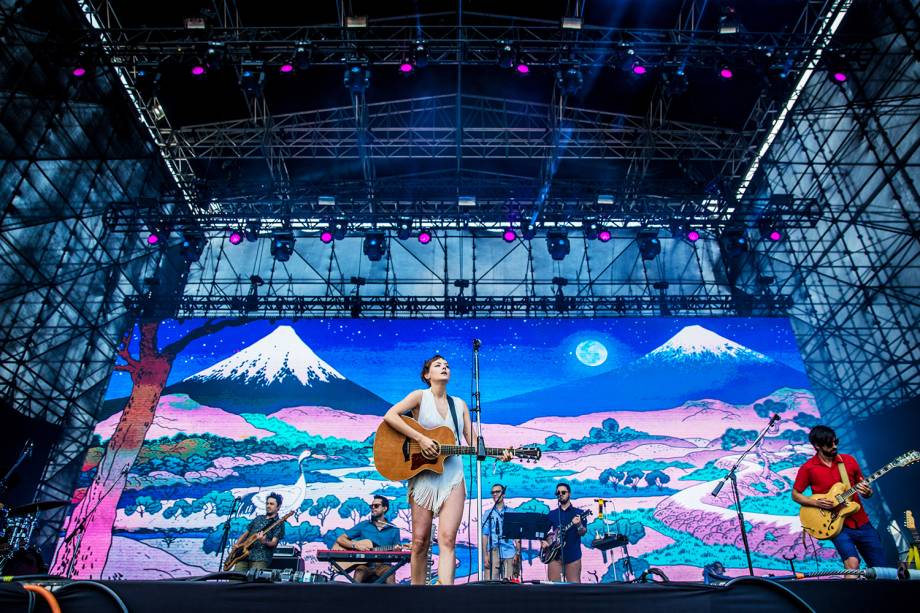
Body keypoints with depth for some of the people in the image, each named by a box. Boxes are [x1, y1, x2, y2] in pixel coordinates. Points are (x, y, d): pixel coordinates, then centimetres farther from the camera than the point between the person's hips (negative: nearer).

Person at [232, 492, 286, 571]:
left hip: (261, 558, -5)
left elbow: (273, 543, -9)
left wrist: (264, 542, -28)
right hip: (244, 555, 5)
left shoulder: (279, 523, 2)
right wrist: (236, 544, 8)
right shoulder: (258, 518, 20)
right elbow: (245, 534, 24)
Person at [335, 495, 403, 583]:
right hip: (364, 564, 0)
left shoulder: (394, 530, 10)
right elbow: (340, 539, 5)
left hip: (382, 565, 0)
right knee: (357, 582, -32)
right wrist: (356, 545, -12)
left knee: (390, 581, -32)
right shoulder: (363, 525, 9)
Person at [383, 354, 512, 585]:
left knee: (447, 539, -9)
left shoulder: (459, 404, 14)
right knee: (420, 540, 0)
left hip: (452, 476, 3)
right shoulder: (420, 396, 2)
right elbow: (390, 416, -13)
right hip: (423, 475, -3)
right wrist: (420, 439, -19)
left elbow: (473, 442, 12)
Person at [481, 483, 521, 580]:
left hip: (509, 553, 1)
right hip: (493, 552, 0)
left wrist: (518, 553, -2)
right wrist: (485, 555, -5)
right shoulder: (488, 514, 12)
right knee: (490, 582, -11)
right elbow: (484, 535, 5)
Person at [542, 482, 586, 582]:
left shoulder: (578, 513, 6)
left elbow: (583, 533, -5)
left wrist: (579, 525, -25)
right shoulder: (552, 514, 13)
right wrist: (543, 541, -3)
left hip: (573, 555, -2)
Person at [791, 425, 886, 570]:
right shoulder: (808, 468, -5)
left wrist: (867, 492, -11)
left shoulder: (849, 460, 4)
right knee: (852, 563, -24)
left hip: (862, 523, 4)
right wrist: (816, 503, -14)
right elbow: (795, 495, 2)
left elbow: (864, 489, 12)